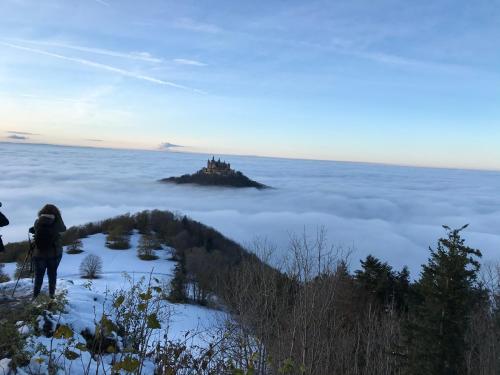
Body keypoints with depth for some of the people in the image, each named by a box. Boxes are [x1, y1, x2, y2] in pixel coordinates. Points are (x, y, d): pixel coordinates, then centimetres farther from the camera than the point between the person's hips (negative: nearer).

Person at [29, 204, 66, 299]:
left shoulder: (37, 223, -8)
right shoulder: (56, 223, -12)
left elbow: (34, 230, 9)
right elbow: (64, 229, 7)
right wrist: (58, 217, 8)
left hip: (39, 254, 1)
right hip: (55, 254, -1)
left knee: (38, 276, 11)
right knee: (52, 275, 13)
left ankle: (35, 297, 12)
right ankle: (51, 294, 17)